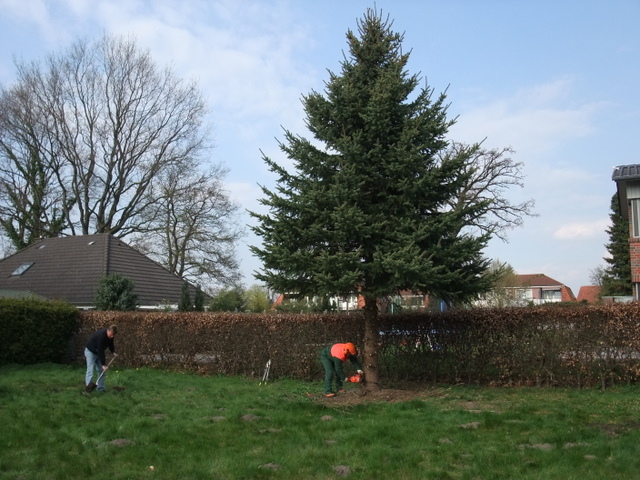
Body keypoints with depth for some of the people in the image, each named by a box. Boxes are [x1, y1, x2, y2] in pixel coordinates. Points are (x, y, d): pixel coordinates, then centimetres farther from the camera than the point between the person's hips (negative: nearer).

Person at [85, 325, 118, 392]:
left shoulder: (110, 335, -12)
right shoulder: (101, 335, -37)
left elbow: (110, 343, 11)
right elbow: (100, 351, -35)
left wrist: (113, 352, -5)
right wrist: (103, 364, -32)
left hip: (98, 352, 8)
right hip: (90, 351, -8)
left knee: (101, 371, 3)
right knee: (90, 371, -15)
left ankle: (101, 388, 7)